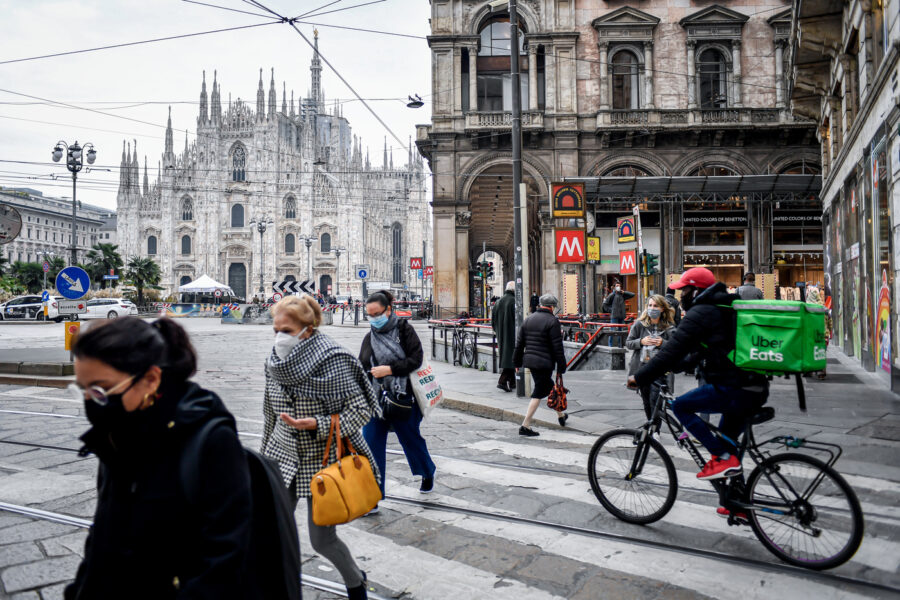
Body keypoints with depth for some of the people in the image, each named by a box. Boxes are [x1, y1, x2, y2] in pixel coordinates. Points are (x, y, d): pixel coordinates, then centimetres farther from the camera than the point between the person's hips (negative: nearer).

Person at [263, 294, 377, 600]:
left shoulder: (333, 360, -18)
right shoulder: (275, 362, -1)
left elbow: (362, 410, -16)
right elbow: (271, 413, 12)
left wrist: (318, 424, -27)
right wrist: (265, 455, 19)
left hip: (324, 458, -5)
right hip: (284, 458, 5)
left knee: (322, 539, 5)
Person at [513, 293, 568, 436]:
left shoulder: (529, 319, 12)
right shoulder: (553, 321, -8)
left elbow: (519, 343, 14)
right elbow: (557, 347, -11)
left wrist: (517, 362, 20)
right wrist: (561, 367, -6)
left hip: (528, 360, 7)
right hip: (544, 362, -7)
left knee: (549, 387, 23)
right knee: (538, 393, -2)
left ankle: (560, 415, 39)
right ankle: (525, 426, -5)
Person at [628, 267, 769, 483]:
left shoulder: (699, 313, -8)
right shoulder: (724, 309, 23)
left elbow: (673, 349, -13)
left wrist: (640, 378, -8)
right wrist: (673, 367, 31)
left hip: (731, 389, -10)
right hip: (756, 390, 10)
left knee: (680, 406, 1)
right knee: (726, 439, 24)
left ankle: (725, 458, -3)